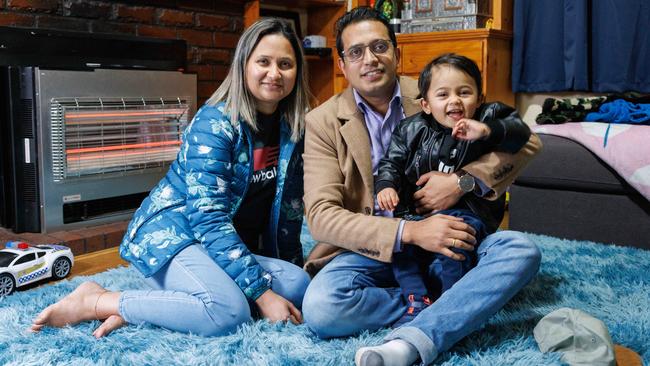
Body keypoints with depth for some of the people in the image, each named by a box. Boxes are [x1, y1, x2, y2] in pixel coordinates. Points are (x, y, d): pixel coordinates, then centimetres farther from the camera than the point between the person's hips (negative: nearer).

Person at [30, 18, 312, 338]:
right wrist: (261, 292, -28)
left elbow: (290, 203, 12)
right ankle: (95, 302, -15)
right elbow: (209, 218, -24)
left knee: (298, 284, -18)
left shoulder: (292, 127, 2)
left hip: (233, 244, 8)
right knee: (229, 310, -33)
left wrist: (292, 264, 10)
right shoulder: (214, 122, -17)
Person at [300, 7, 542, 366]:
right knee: (320, 307, -30)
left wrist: (463, 181, -18)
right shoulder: (322, 122, -3)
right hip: (371, 248, -1)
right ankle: (452, 304, -13)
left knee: (521, 250, -24)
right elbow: (321, 215, -13)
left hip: (443, 240, 2)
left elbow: (526, 141, 1)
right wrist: (409, 232, -24)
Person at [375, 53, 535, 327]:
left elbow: (520, 132, -14)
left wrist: (487, 130, -32)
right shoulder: (411, 130, 6)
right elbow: (391, 162, 9)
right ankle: (418, 301, -19)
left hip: (467, 210, -3)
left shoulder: (487, 118, -1)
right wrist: (386, 186, -12)